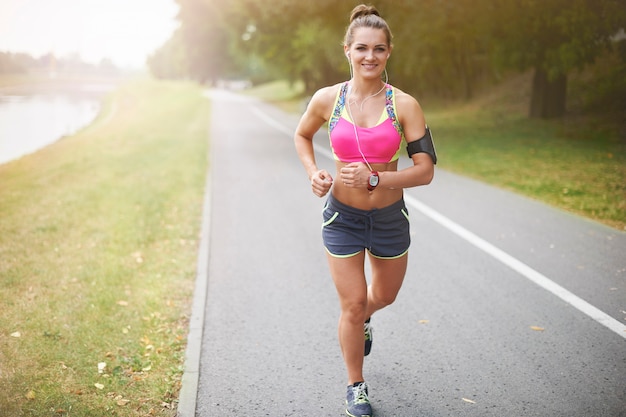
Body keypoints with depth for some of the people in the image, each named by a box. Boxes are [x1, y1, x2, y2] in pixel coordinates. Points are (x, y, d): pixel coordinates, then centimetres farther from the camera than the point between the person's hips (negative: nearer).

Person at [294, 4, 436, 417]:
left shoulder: (404, 105, -14)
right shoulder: (327, 99, -9)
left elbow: (426, 170, -14)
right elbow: (302, 135, 11)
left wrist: (374, 179, -26)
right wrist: (314, 173, -6)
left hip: (390, 218, 1)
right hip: (342, 217, -1)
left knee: (385, 295, 22)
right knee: (352, 306, 3)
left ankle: (362, 320, 60)